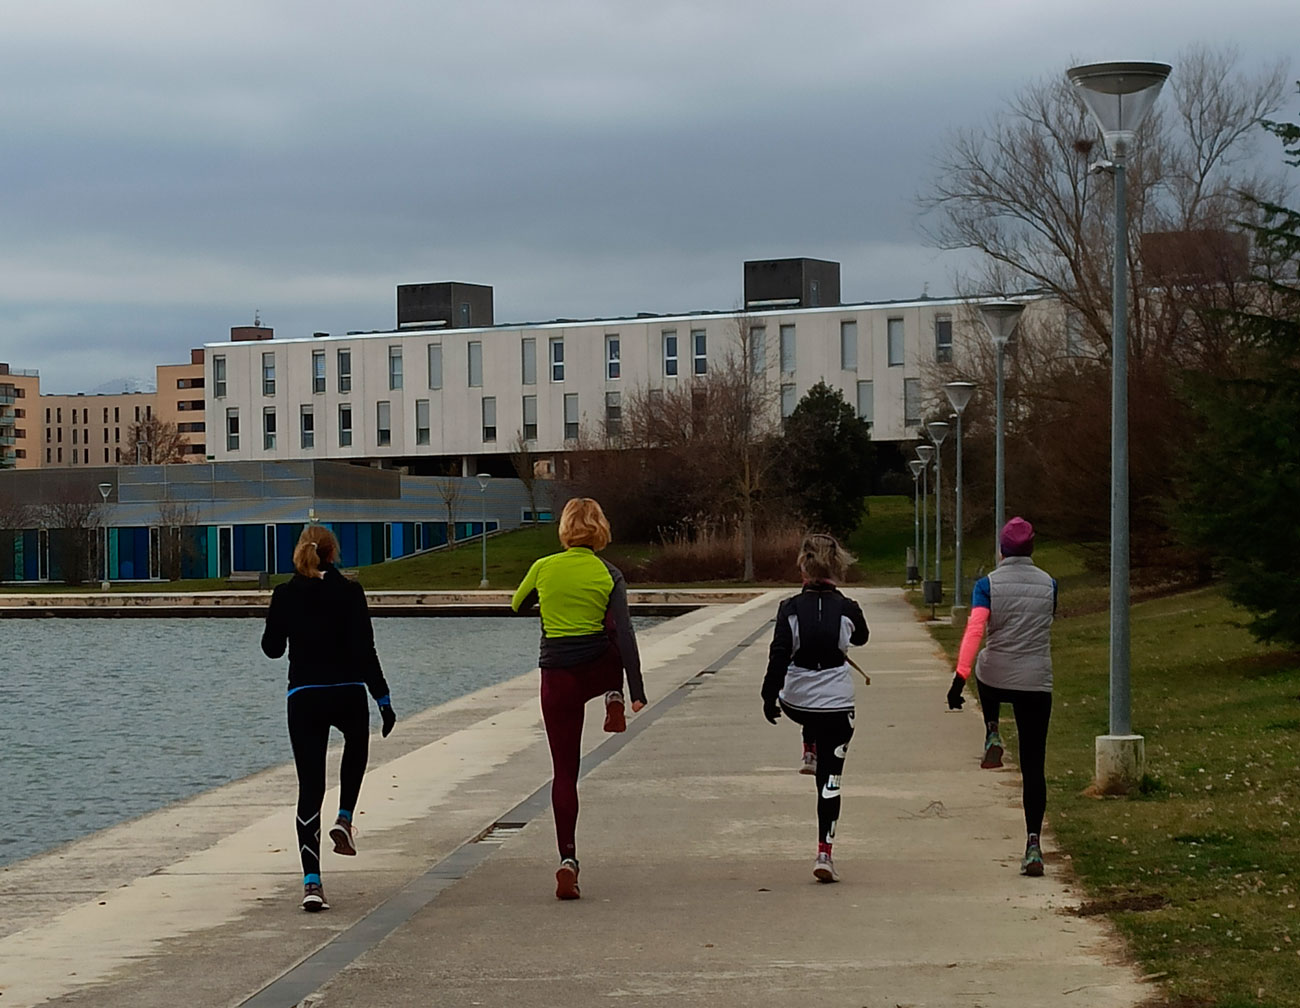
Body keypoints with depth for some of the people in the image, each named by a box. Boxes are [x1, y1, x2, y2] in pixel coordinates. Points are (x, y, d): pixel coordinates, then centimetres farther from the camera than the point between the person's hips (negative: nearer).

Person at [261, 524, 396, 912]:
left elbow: (272, 647, 8)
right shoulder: (349, 592, -7)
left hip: (303, 697, 1)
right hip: (348, 694, -1)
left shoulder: (285, 595, -1)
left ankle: (311, 882, -6)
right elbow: (365, 651, -10)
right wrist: (383, 699, -5)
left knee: (309, 787, 3)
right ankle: (345, 819, 16)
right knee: (357, 742, 34)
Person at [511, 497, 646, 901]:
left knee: (564, 771, 4)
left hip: (558, 676, 0)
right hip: (600, 669, 0)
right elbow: (624, 633, -12)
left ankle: (567, 860, -5)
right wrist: (636, 691, -11)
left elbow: (518, 605, 16)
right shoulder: (609, 575, -6)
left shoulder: (543, 568, -3)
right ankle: (614, 701, 14)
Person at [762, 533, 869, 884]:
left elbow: (778, 656, -12)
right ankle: (824, 853, -1)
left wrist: (769, 696, -3)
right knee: (830, 779, 4)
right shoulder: (847, 610, -6)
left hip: (795, 703, 1)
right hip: (837, 705, -1)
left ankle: (809, 754, 40)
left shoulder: (791, 609, -9)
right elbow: (861, 637, 16)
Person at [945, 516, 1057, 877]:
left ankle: (992, 734, 20)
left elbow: (974, 630, -19)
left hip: (995, 680, -1)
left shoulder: (988, 585, -7)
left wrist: (959, 677, -22)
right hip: (1036, 684, 1)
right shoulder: (1048, 584, 1)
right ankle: (1033, 845, -4)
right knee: (1033, 766, 5)